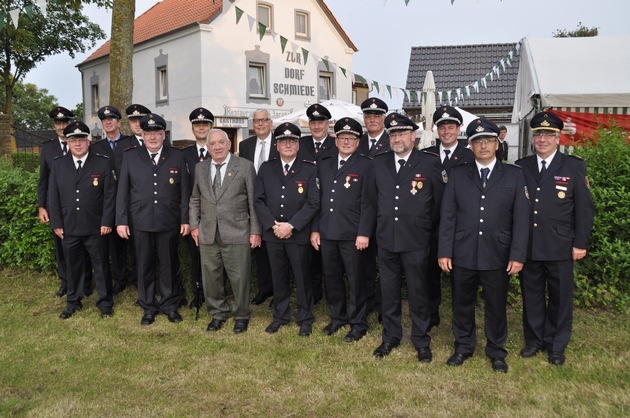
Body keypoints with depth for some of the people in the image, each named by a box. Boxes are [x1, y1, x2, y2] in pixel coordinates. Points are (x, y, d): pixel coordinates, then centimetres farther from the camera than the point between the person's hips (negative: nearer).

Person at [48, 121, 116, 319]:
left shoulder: (104, 163, -4)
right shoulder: (58, 164, 4)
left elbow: (110, 195, -5)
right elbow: (53, 196, 6)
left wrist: (107, 222, -9)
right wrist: (56, 224, 1)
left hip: (96, 227, -2)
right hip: (68, 227, 3)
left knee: (101, 265, 8)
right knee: (73, 266, 15)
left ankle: (105, 302, 23)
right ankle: (73, 302, 31)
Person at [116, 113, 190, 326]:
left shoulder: (177, 156, 3)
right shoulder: (130, 156, 3)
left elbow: (184, 191, 3)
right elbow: (122, 191, 3)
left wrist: (185, 219, -1)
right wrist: (121, 221, -2)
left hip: (169, 222, 0)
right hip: (140, 222, 1)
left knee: (169, 265, 9)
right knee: (144, 266, 10)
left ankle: (169, 304, 26)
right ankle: (148, 307, 25)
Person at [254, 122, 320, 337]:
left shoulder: (309, 170, -2)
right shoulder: (266, 168, 7)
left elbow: (313, 203, -9)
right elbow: (259, 200, 3)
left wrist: (291, 225, -15)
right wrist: (273, 225, -10)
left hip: (299, 234, -3)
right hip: (272, 233, 3)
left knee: (302, 278, 7)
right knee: (278, 277, 14)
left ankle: (305, 319, 22)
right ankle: (280, 315, 29)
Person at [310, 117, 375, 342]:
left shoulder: (366, 165, -3)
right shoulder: (324, 165, 12)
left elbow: (368, 203, -8)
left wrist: (364, 233, -14)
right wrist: (315, 229, 8)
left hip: (352, 234, -5)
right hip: (326, 233, 5)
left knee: (356, 280, 5)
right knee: (331, 278, 14)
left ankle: (358, 323, 20)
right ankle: (337, 317, 32)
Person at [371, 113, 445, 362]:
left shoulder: (430, 162, -5)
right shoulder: (379, 163, 6)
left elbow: (439, 199, 3)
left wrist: (424, 225, 7)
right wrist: (382, 222, 13)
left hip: (415, 240, -3)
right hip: (386, 239, 4)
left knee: (418, 292, 8)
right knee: (388, 292, 14)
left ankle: (421, 340, 25)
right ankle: (390, 337, 31)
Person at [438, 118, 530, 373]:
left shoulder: (514, 175, 3)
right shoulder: (457, 174, 5)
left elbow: (521, 218, -1)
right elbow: (448, 215, 2)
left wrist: (518, 255, -7)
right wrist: (444, 251, -4)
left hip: (498, 255, -1)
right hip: (462, 254, 1)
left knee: (497, 307, 11)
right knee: (462, 305, 13)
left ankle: (496, 351, 31)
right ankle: (463, 346, 32)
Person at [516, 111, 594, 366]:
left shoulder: (574, 167, -1)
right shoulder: (521, 167, 5)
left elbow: (585, 209, -1)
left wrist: (580, 244, -5)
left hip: (560, 248, -2)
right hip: (528, 247, 2)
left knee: (560, 297, 9)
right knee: (531, 296, 13)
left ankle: (556, 345, 26)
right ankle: (534, 340, 29)